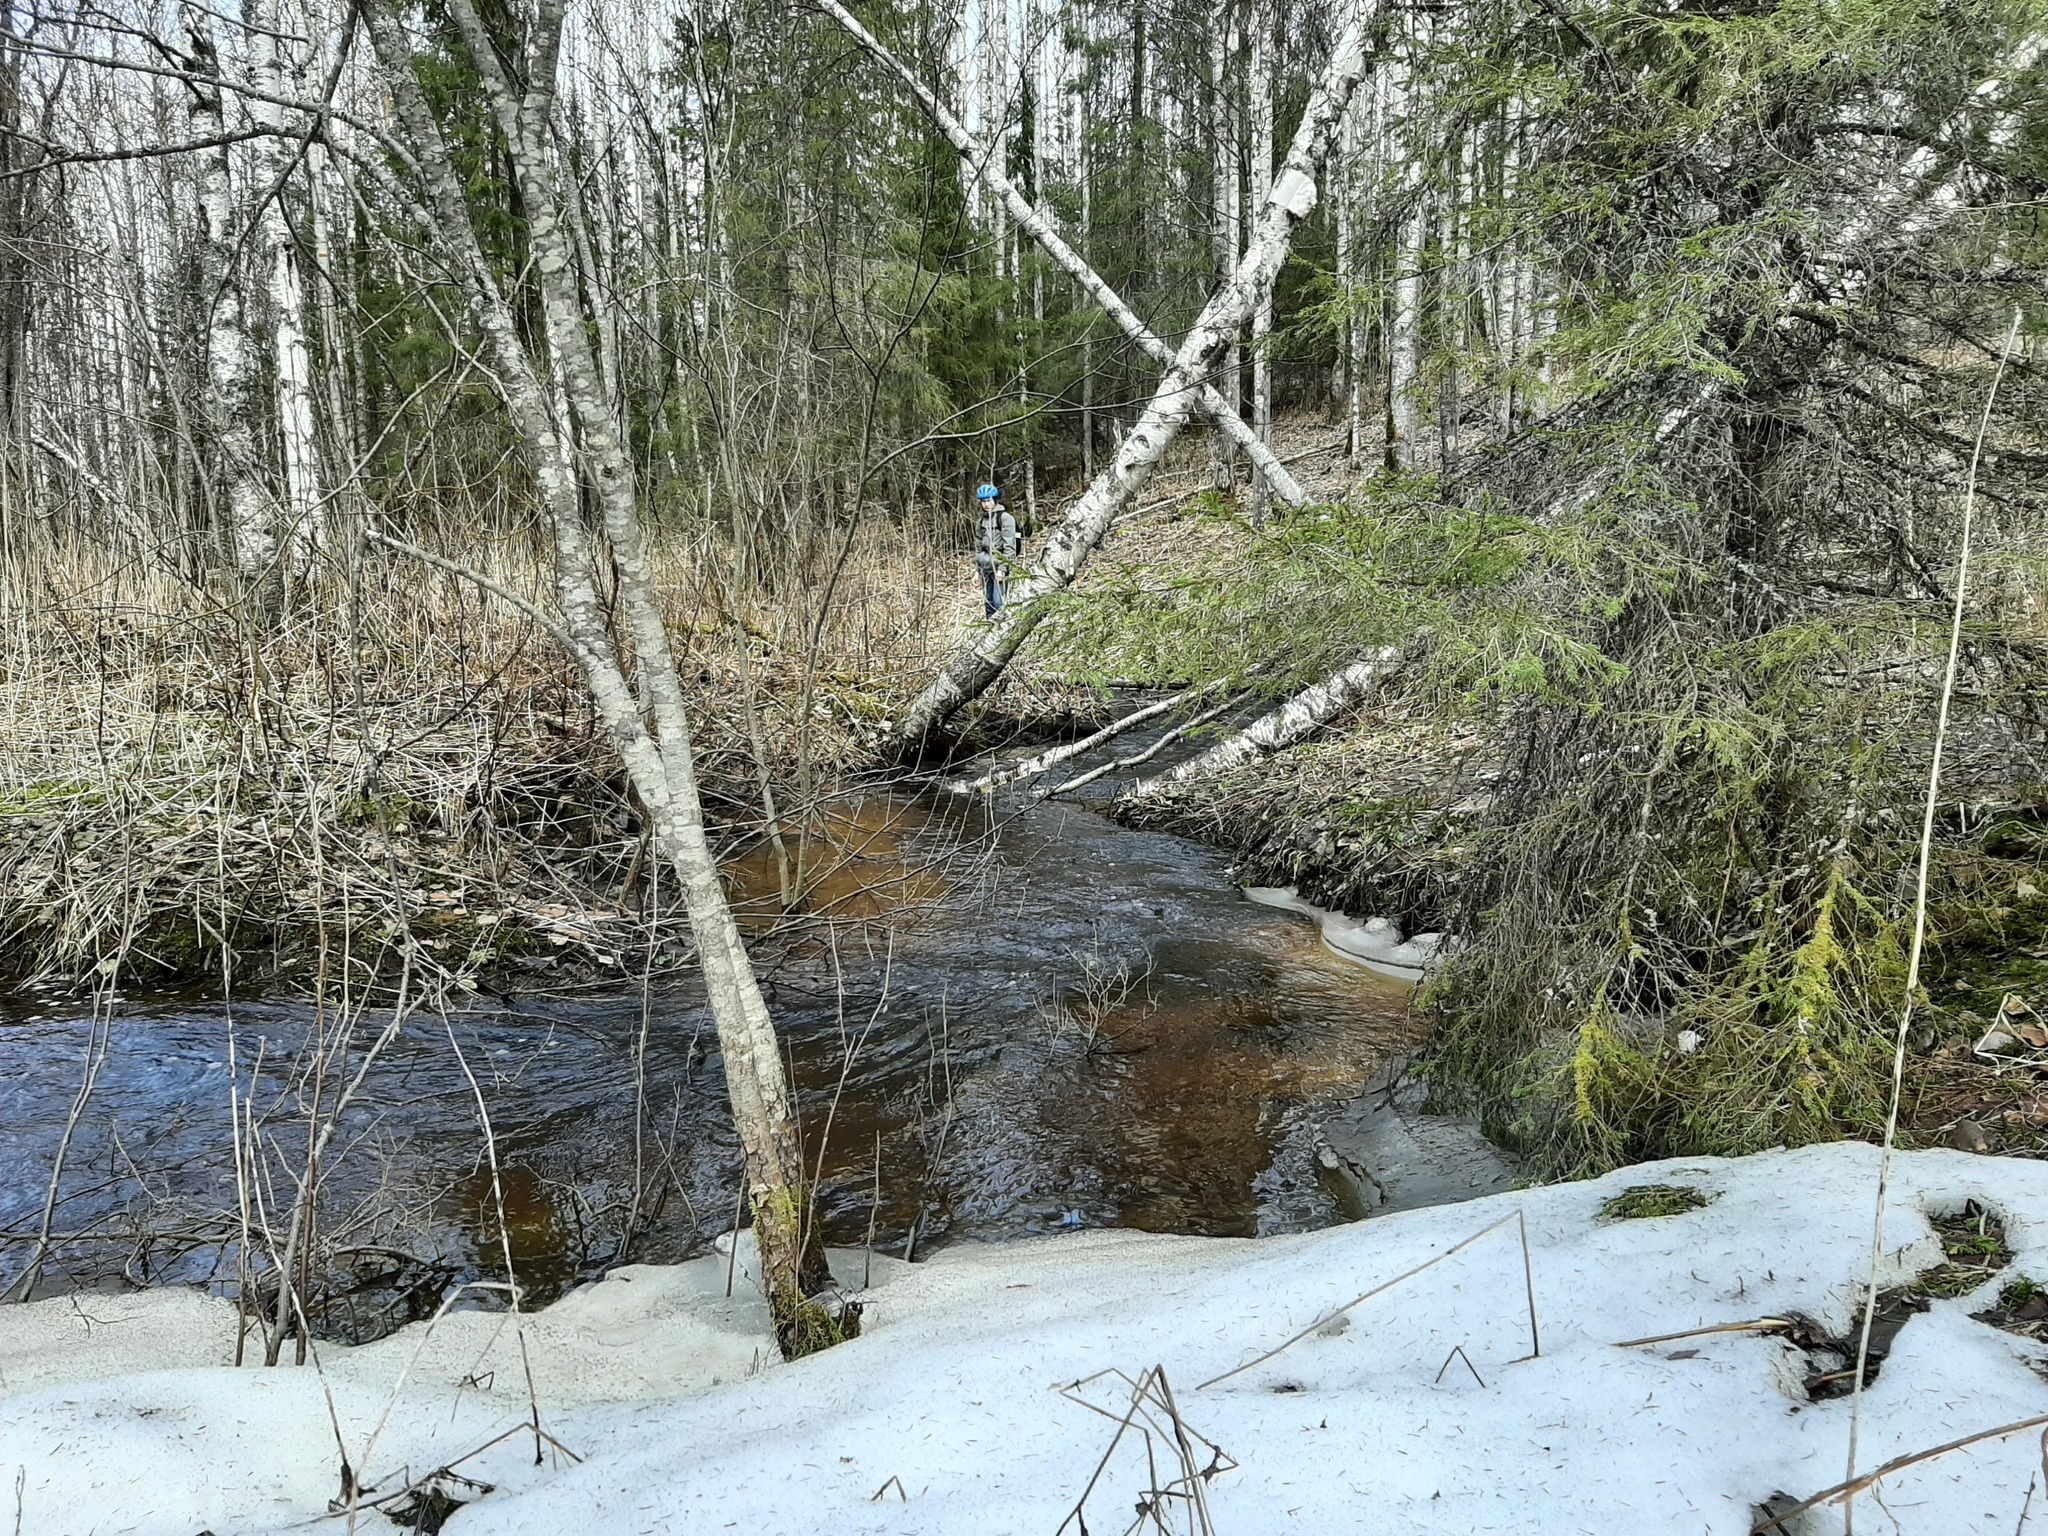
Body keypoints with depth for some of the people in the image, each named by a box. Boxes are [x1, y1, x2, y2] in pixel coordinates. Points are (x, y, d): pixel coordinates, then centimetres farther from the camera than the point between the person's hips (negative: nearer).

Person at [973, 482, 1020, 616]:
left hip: (999, 565, -7)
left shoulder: (1005, 518, -9)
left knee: (998, 602, -14)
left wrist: (1002, 568, -20)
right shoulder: (983, 519, 13)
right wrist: (976, 571, 16)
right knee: (988, 602, 8)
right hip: (986, 567, 7)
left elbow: (1009, 546, -15)